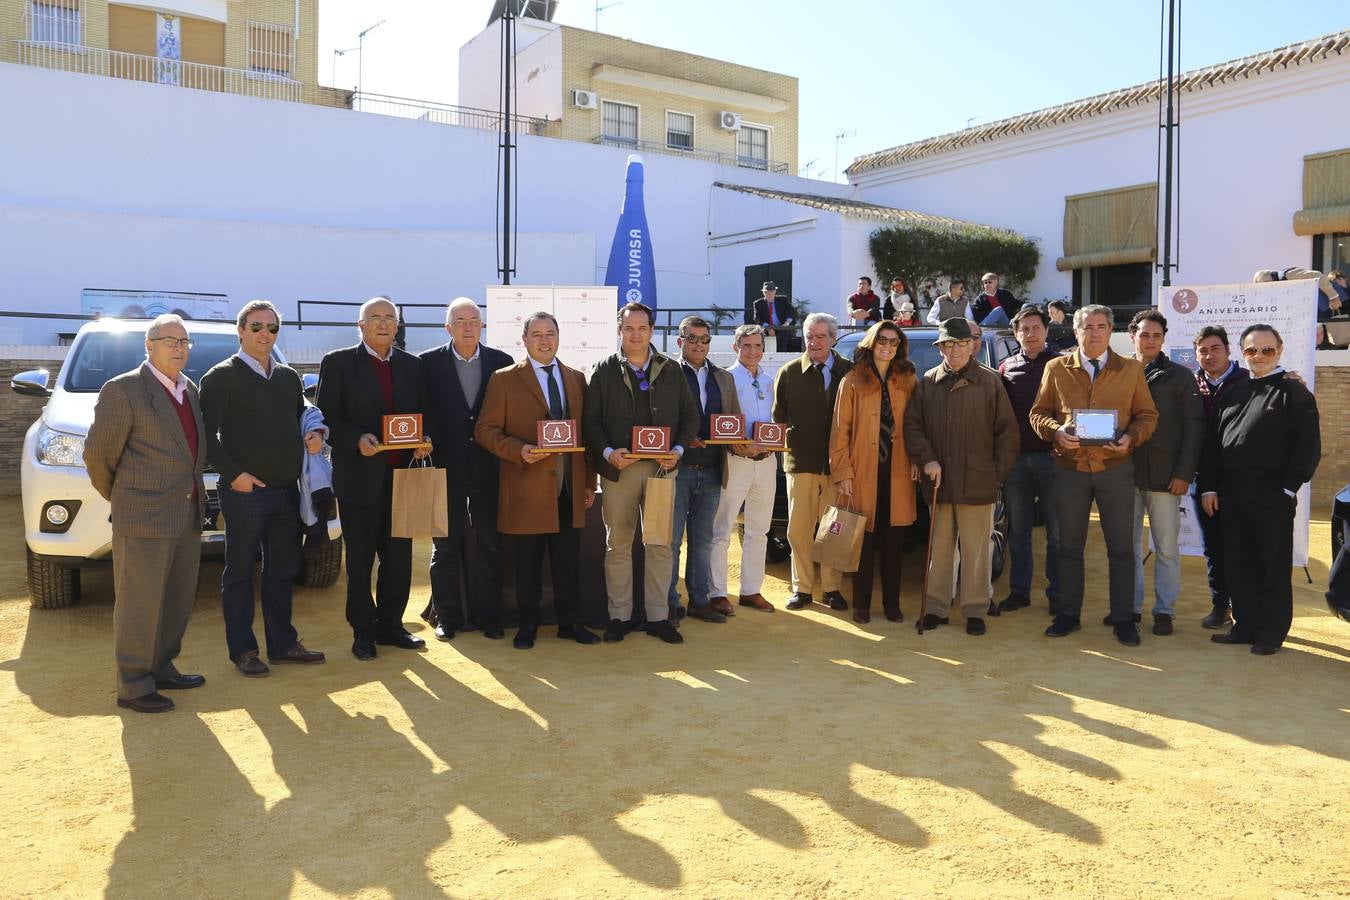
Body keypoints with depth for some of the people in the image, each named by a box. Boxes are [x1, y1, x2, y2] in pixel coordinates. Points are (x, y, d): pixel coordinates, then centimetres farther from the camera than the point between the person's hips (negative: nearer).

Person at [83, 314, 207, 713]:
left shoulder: (190, 389, 11)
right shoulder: (123, 390, -11)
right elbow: (98, 453, -7)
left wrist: (194, 496, 14)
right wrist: (118, 497, 4)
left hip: (188, 515, 7)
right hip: (144, 517, -7)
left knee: (178, 599, 15)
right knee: (140, 603, 1)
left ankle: (160, 668, 28)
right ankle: (133, 685, 11)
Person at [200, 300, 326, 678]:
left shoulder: (289, 377, 15)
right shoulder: (222, 376, -4)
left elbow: (303, 417, 23)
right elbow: (207, 434, -8)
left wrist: (316, 434, 1)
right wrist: (234, 474, -16)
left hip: (287, 490, 6)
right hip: (244, 490, -6)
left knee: (282, 570, 12)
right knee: (240, 571, 3)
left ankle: (282, 643, 22)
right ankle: (243, 650, 11)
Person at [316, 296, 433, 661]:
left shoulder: (412, 365, 11)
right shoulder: (338, 363, 0)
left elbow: (422, 414, 14)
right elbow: (327, 418, -4)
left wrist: (424, 441, -7)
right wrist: (357, 440, -20)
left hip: (402, 473, 4)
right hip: (359, 475, -4)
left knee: (399, 557, 10)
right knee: (360, 560, 7)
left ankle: (390, 625, 24)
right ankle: (363, 631, 18)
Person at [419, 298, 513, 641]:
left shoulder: (501, 362, 3)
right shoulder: (429, 363, 0)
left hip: (488, 467, 1)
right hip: (446, 465, -1)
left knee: (490, 544, 8)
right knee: (446, 544, 7)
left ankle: (487, 615, 19)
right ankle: (447, 616, 18)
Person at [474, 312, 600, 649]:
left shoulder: (576, 378, 12)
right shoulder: (504, 379, 1)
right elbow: (485, 430, -2)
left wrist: (590, 481, 9)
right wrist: (519, 450, -18)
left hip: (570, 489, 3)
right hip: (527, 489, -3)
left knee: (568, 562, 9)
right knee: (527, 564, 6)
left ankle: (569, 622, 21)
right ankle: (527, 625, 20)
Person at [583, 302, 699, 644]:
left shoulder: (671, 370, 9)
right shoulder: (604, 371, 3)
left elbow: (689, 415, 10)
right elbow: (591, 421, 0)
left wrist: (678, 449, -6)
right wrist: (607, 452, -15)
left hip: (661, 466, 1)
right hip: (618, 467, -1)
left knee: (660, 545, 4)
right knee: (617, 545, 6)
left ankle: (658, 617, 13)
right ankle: (618, 616, 16)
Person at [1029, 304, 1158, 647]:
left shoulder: (1131, 370, 5)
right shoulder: (1056, 368, 5)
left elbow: (1147, 415, 7)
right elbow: (1038, 413, 7)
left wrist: (1131, 437, -13)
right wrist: (1056, 430, -13)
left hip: (1116, 467, 0)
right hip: (1070, 468, 1)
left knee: (1121, 548, 4)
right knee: (1070, 545, 10)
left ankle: (1123, 619, 16)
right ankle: (1068, 614, 23)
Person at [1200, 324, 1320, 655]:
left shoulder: (1294, 393, 1)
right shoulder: (1232, 393, 15)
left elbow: (1309, 445, -5)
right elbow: (1212, 441, 13)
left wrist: (1290, 487, -11)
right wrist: (1208, 486, 5)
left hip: (1272, 494, -5)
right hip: (1231, 491, 5)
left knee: (1273, 565, 3)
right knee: (1237, 564, 10)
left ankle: (1271, 633, 13)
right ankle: (1245, 626, 21)